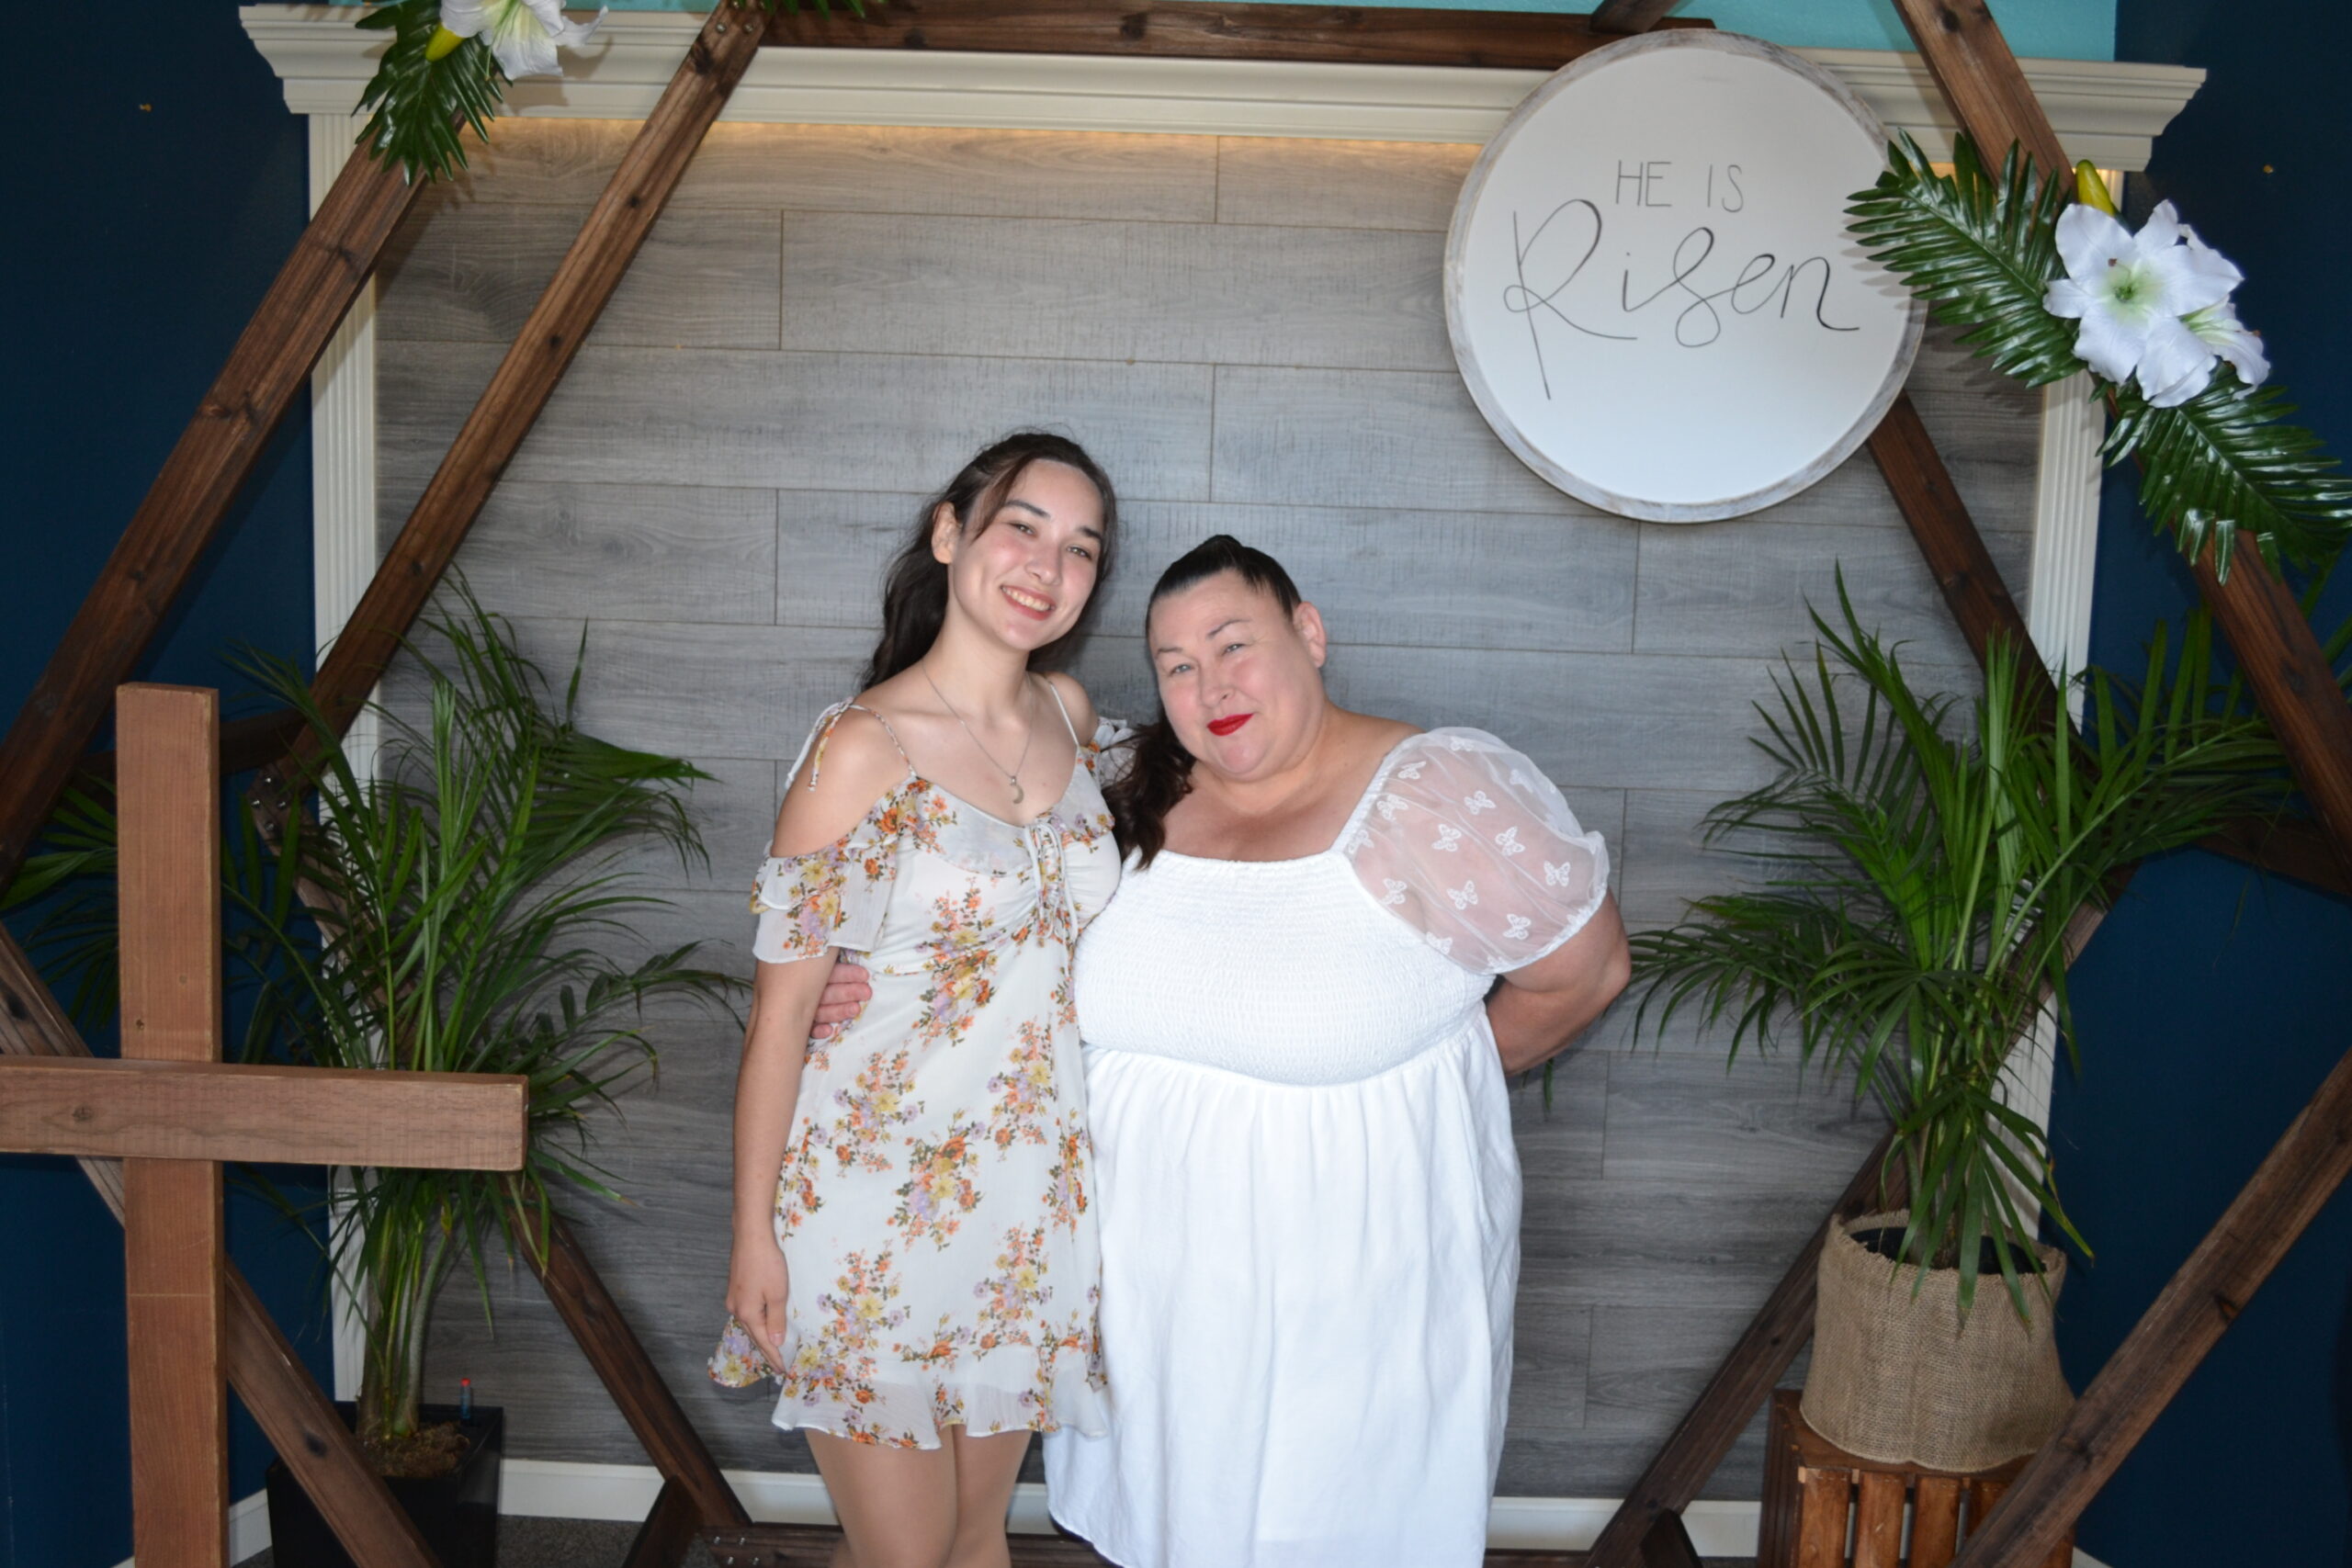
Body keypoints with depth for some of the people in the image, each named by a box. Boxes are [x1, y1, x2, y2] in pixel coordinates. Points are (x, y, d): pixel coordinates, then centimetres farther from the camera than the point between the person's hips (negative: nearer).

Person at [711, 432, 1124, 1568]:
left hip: (1030, 1199, 6)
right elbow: (780, 1010, -12)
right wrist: (754, 1236, -10)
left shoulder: (1070, 716, 2)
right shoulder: (862, 749, -17)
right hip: (876, 1203, -5)